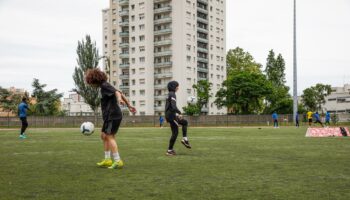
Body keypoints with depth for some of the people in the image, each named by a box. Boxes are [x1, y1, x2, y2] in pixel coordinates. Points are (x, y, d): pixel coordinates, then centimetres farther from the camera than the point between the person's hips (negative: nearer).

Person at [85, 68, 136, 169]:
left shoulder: (105, 86, -10)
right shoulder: (104, 87, 19)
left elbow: (117, 92, -27)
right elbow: (121, 93, 21)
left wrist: (119, 99, -49)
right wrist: (129, 105, 23)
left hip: (113, 116, -10)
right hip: (110, 116, 10)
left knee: (109, 137, -10)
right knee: (104, 136, 16)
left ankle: (118, 161, -11)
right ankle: (107, 159, 20)